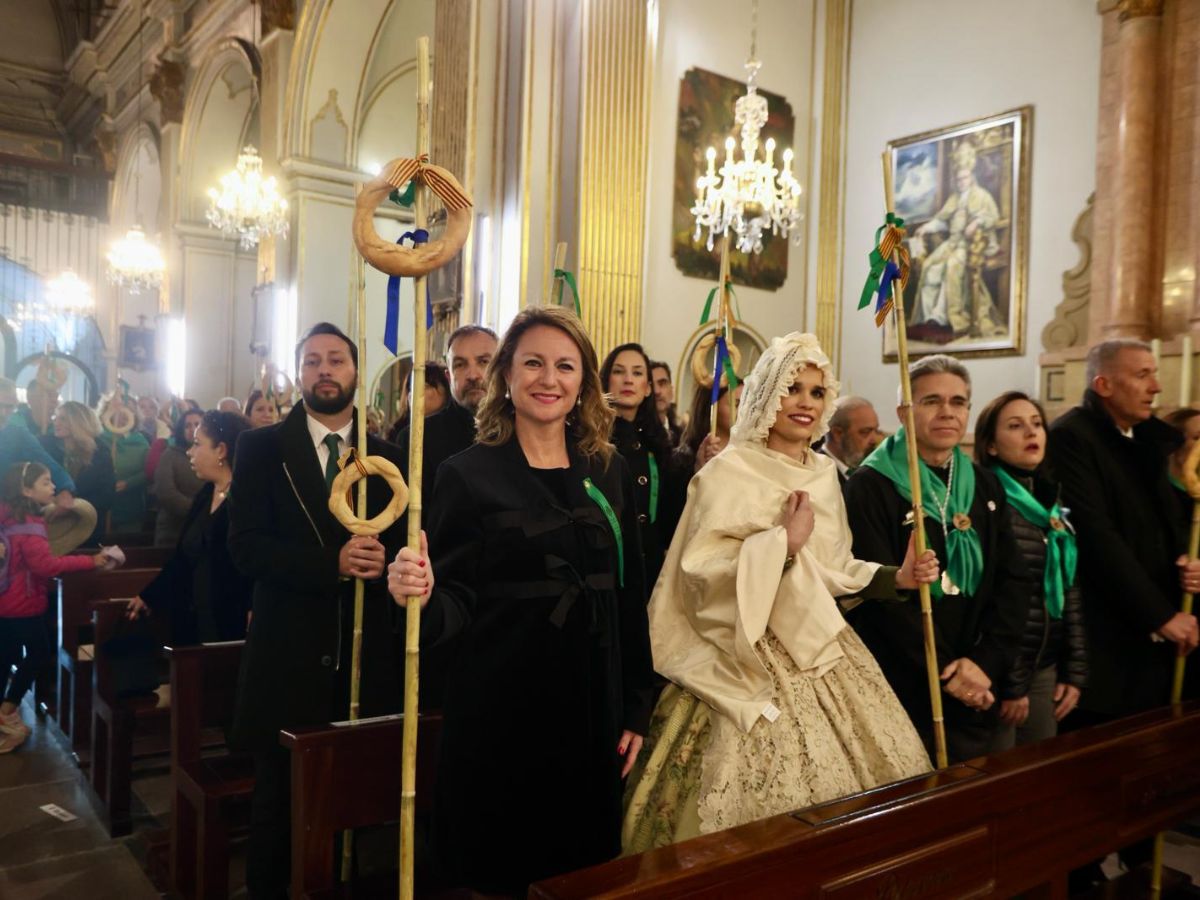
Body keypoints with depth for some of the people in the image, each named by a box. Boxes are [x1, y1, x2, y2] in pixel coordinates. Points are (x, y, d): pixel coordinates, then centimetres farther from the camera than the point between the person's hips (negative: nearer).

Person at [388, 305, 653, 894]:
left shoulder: (609, 472, 5)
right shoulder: (469, 474, -6)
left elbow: (630, 597, 8)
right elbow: (458, 602, -8)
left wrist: (635, 708, 6)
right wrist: (422, 596, -30)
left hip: (592, 708, 4)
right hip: (501, 712, -3)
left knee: (585, 876, 16)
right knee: (500, 874, 10)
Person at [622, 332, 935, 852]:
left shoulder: (824, 474, 10)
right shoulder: (728, 472, -11)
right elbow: (700, 576, -19)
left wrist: (895, 577, 6)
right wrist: (784, 540, -21)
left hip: (821, 652, 7)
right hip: (755, 661, -7)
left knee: (861, 779, 10)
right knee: (770, 788, -7)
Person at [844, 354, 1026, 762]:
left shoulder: (985, 486, 9)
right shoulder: (871, 486, -9)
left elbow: (1013, 580, 3)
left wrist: (986, 662, -9)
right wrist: (946, 670, -15)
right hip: (899, 694, -5)